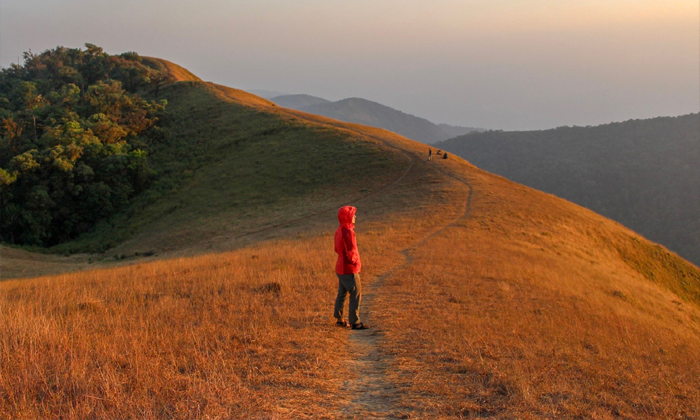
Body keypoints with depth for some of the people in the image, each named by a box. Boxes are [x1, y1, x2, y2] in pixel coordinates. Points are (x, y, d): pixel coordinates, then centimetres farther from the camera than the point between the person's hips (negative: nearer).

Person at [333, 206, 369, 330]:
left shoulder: (339, 230, 9)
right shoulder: (348, 231, -21)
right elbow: (351, 252, -24)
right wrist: (355, 261, -6)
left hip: (340, 268, 10)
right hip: (349, 269, -10)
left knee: (342, 294, 16)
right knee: (356, 295, -2)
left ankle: (339, 319, 23)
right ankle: (354, 322, 1)